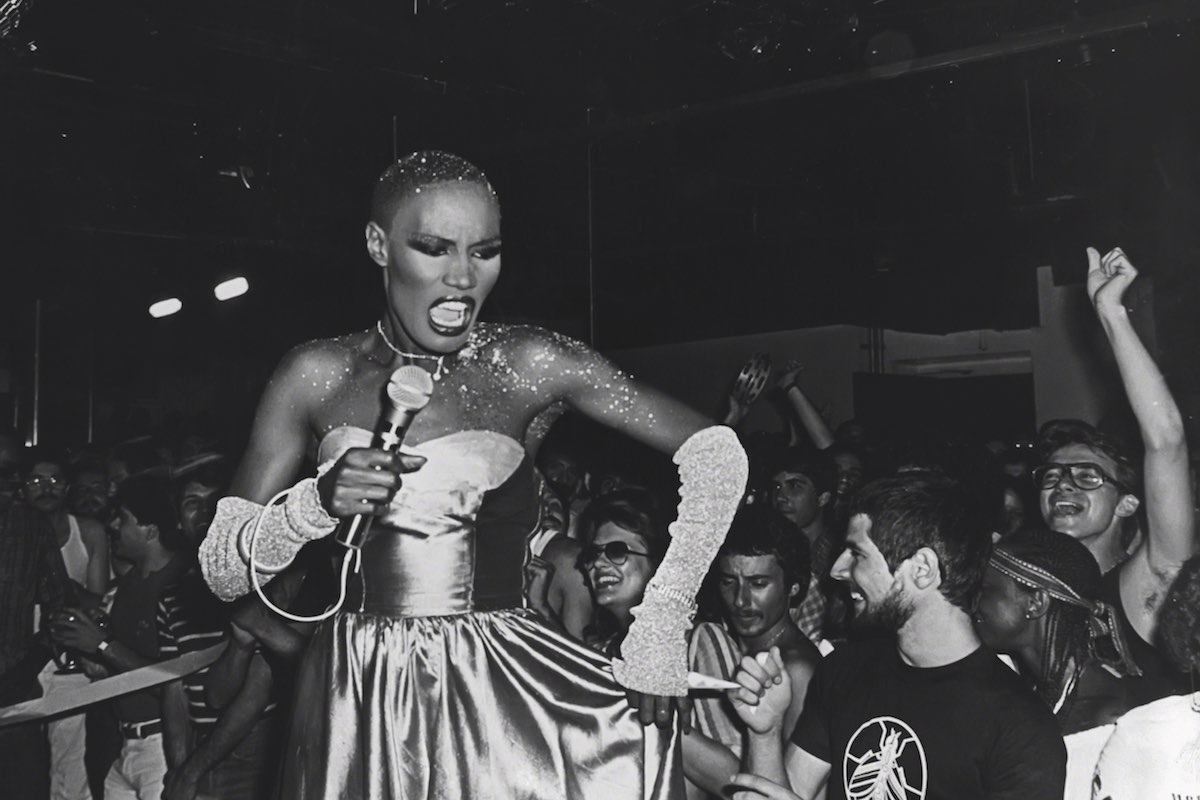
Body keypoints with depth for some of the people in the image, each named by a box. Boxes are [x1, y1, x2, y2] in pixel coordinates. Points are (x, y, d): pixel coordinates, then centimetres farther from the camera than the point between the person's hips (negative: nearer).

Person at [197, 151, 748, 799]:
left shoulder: (530, 364, -3)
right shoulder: (318, 374, 1)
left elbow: (716, 455, -5)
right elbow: (222, 571, 3)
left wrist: (655, 646, -9)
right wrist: (317, 501, -17)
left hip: (504, 693, 1)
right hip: (358, 703, 0)